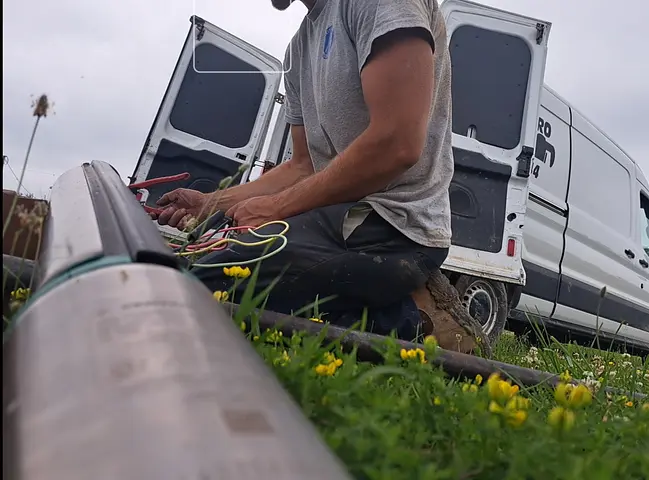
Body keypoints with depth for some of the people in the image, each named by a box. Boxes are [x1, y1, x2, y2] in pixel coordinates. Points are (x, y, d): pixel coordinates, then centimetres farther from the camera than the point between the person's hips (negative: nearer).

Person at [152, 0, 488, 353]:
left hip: (394, 225, -10)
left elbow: (397, 145, -21)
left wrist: (276, 207, -11)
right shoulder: (299, 48, 19)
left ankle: (410, 318, -10)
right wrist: (212, 203, 15)